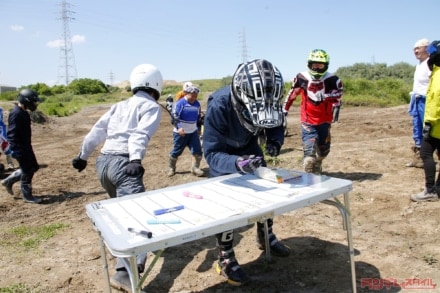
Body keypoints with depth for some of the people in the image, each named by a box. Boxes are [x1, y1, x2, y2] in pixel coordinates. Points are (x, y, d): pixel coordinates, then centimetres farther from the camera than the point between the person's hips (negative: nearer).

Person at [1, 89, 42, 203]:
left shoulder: (23, 112, 10)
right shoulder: (16, 114, -21)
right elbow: (12, 134, -24)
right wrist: (17, 151, -24)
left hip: (26, 146, 10)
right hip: (20, 148, -10)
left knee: (33, 167, 17)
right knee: (27, 171, -1)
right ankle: (27, 196, 13)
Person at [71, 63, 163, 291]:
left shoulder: (120, 105, 23)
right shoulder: (151, 107, 4)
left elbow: (97, 131, 22)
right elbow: (140, 134, -15)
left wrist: (83, 155, 31)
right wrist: (135, 159, -28)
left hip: (103, 161, 8)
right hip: (121, 162, -8)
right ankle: (124, 272, -31)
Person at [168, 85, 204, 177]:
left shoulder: (197, 104, 6)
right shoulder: (179, 103, -12)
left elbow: (199, 117, 19)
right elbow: (174, 117, -17)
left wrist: (199, 128, 22)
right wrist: (179, 128, -29)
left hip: (193, 132, 5)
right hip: (180, 132, -5)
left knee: (198, 151, -2)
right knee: (176, 151, 6)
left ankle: (195, 168, 11)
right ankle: (171, 168, 25)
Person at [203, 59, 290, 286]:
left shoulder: (267, 100, -27)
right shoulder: (219, 106, -41)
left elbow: (275, 124, -6)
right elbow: (211, 153, -38)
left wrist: (275, 141, -28)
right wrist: (237, 164, -57)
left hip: (248, 145, 5)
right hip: (221, 150, -5)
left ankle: (265, 237, 35)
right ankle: (225, 259, 7)